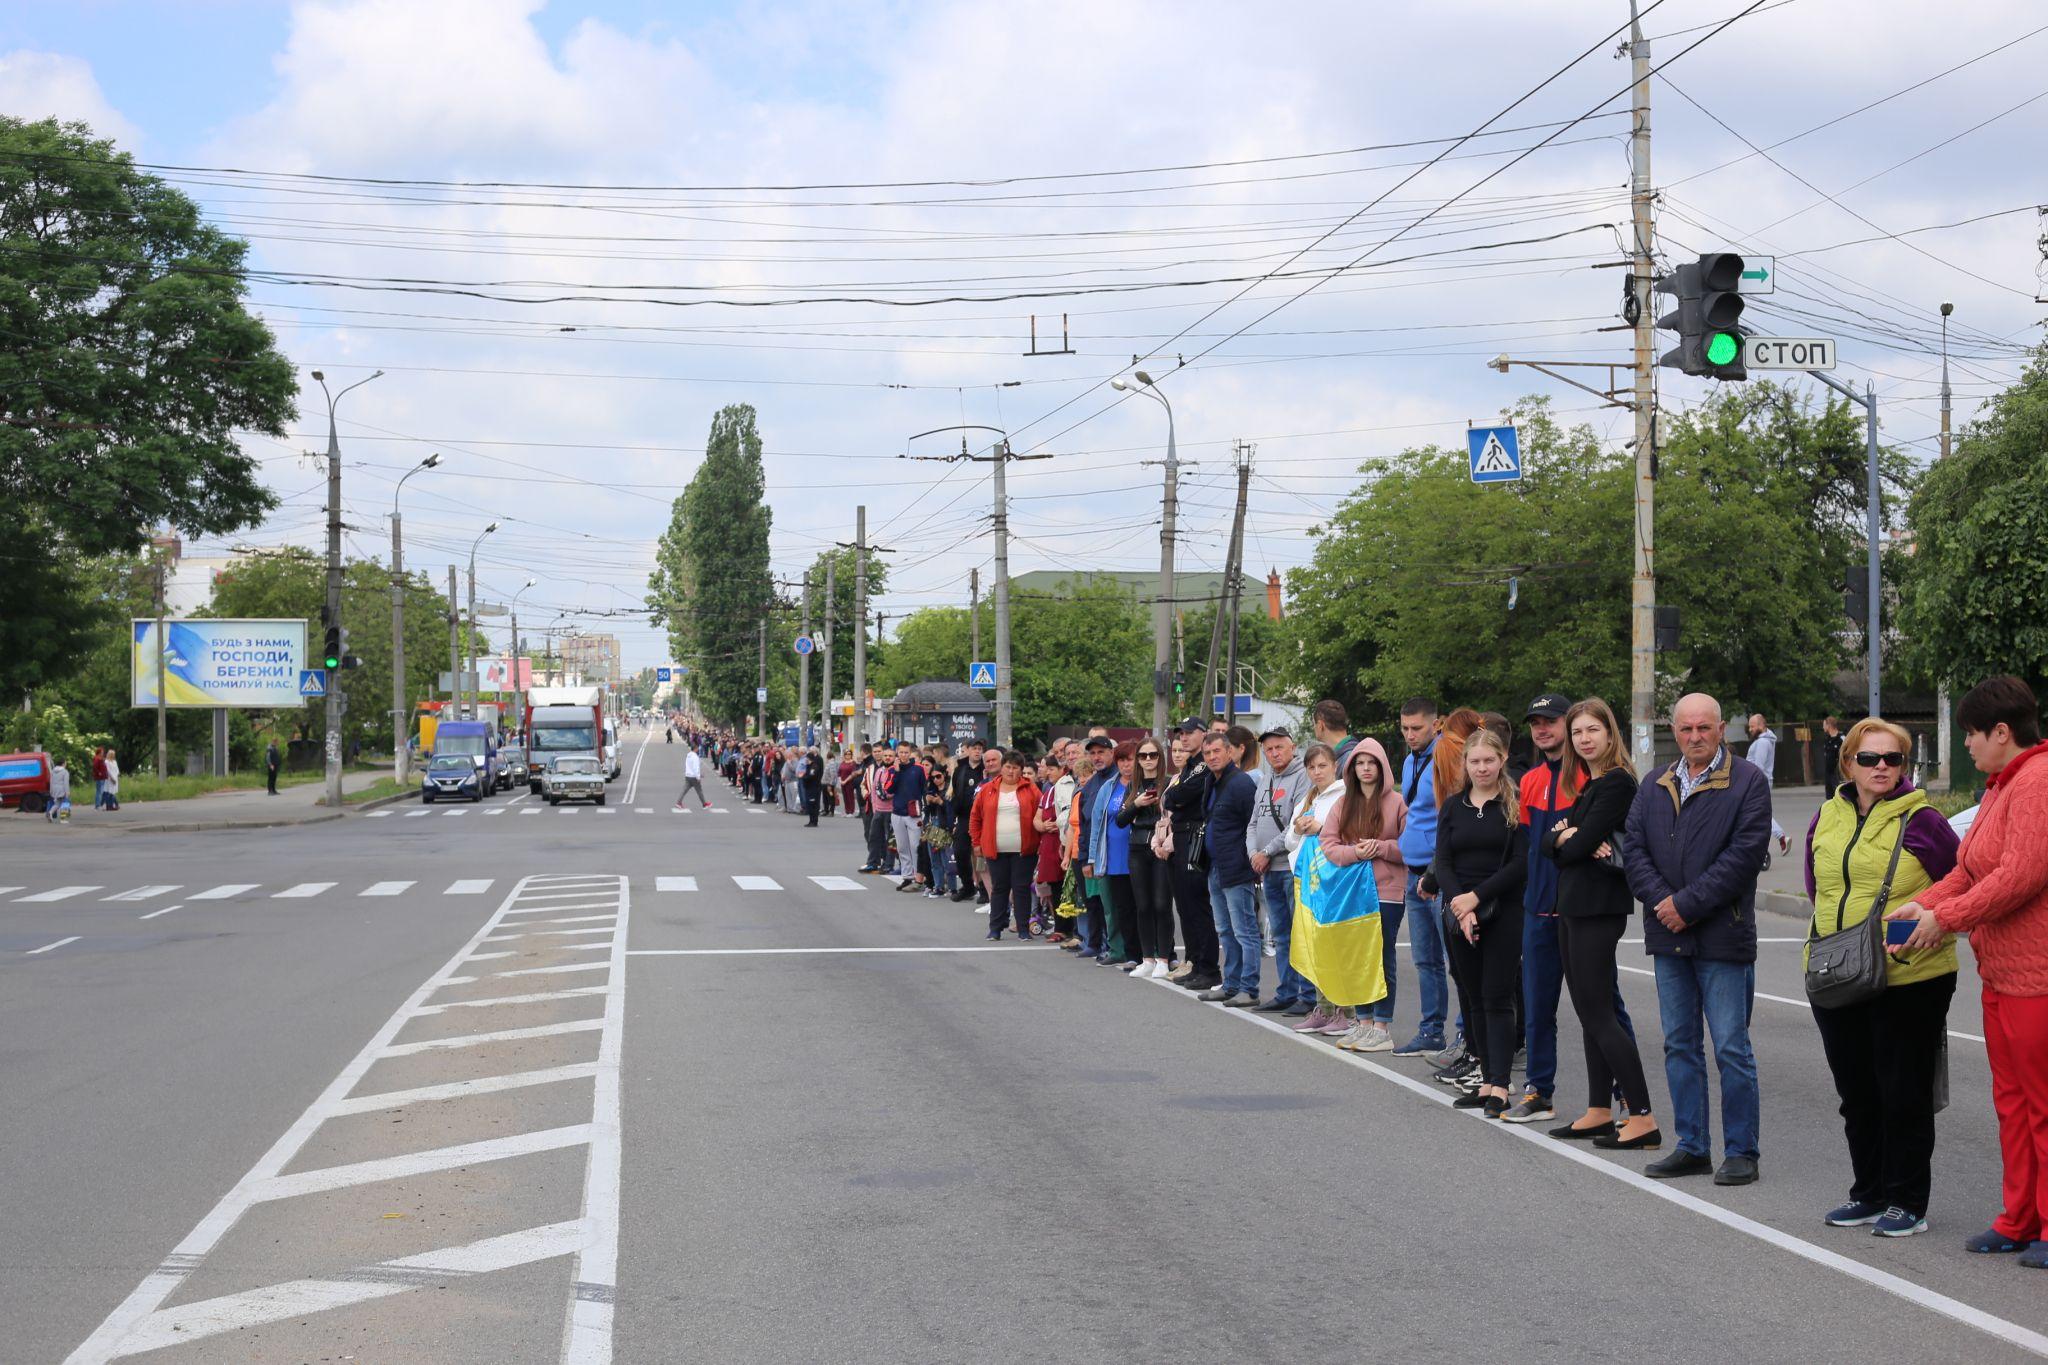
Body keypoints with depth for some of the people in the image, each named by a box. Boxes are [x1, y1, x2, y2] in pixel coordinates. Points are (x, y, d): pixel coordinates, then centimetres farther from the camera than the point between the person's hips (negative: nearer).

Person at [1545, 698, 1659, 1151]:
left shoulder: (1617, 783, -13)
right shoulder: (1580, 785, 16)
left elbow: (1579, 844, -19)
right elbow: (1550, 843, 9)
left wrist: (1569, 839, 1)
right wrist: (1569, 836, -11)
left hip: (1599, 906, -9)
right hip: (1573, 906, 9)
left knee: (1599, 1015, -10)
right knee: (1588, 1012, 11)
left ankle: (1643, 1118, -9)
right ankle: (1599, 1112, 17)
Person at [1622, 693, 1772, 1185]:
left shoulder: (1748, 783, -4)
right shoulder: (1654, 788, 13)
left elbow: (1744, 854, -12)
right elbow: (1633, 848, 7)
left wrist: (1687, 904, -14)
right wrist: (1661, 901, -10)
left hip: (1722, 937, -6)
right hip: (1668, 938, 6)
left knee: (1732, 1048, -3)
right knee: (1679, 1044, 10)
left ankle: (1740, 1151, 6)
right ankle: (1692, 1147, 18)